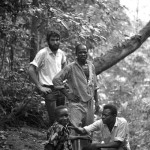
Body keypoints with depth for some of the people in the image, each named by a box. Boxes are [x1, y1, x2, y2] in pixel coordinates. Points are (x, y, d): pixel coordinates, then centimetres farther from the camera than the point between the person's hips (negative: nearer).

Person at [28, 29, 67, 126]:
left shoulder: (61, 53, 7)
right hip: (49, 90, -6)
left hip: (61, 89, 6)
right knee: (53, 119, -8)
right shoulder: (43, 53, -12)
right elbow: (31, 70, -15)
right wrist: (40, 87, -15)